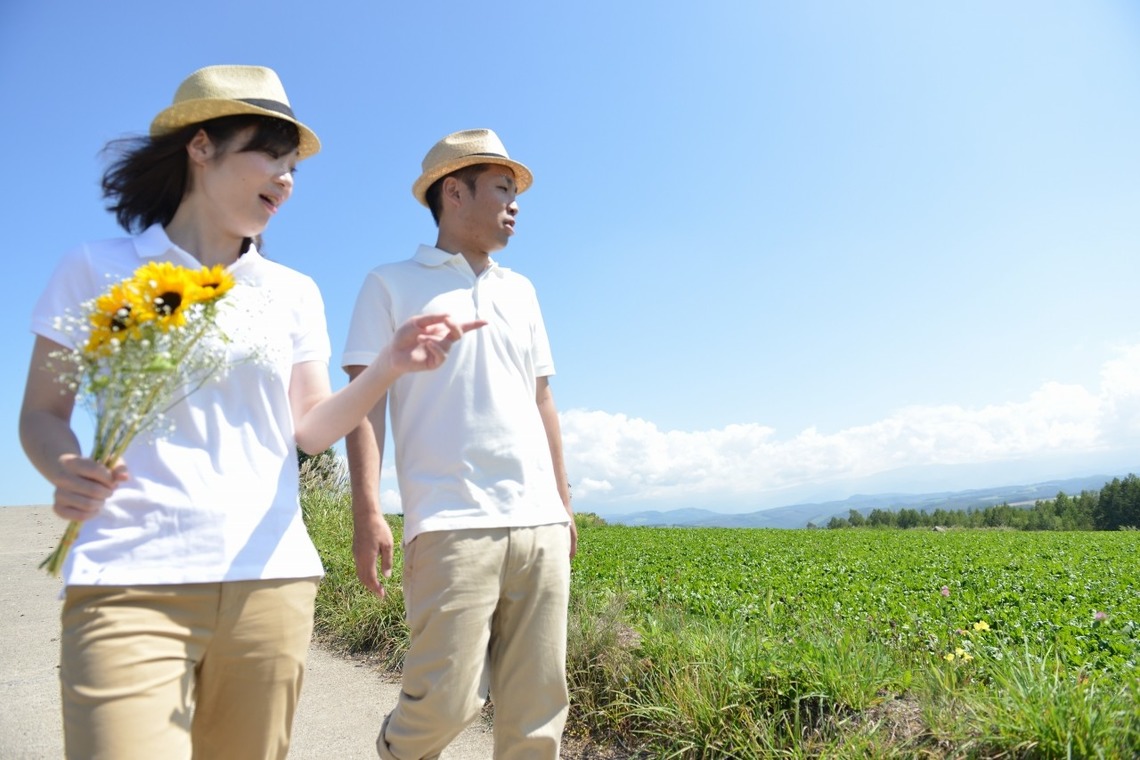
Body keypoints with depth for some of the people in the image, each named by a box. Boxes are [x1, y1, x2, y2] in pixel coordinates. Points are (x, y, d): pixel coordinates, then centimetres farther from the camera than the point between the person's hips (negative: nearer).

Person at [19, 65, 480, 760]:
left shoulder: (294, 293, 12)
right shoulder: (99, 271, 5)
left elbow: (312, 427, 7)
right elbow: (42, 412, 7)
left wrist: (389, 366, -11)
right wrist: (65, 469, -15)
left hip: (269, 575, 3)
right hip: (132, 579, -2)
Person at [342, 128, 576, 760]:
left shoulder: (520, 291, 20)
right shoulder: (391, 285, 6)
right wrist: (367, 512, -12)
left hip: (540, 524, 5)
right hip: (453, 524, -4)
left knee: (538, 707, 4)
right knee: (447, 701, -5)